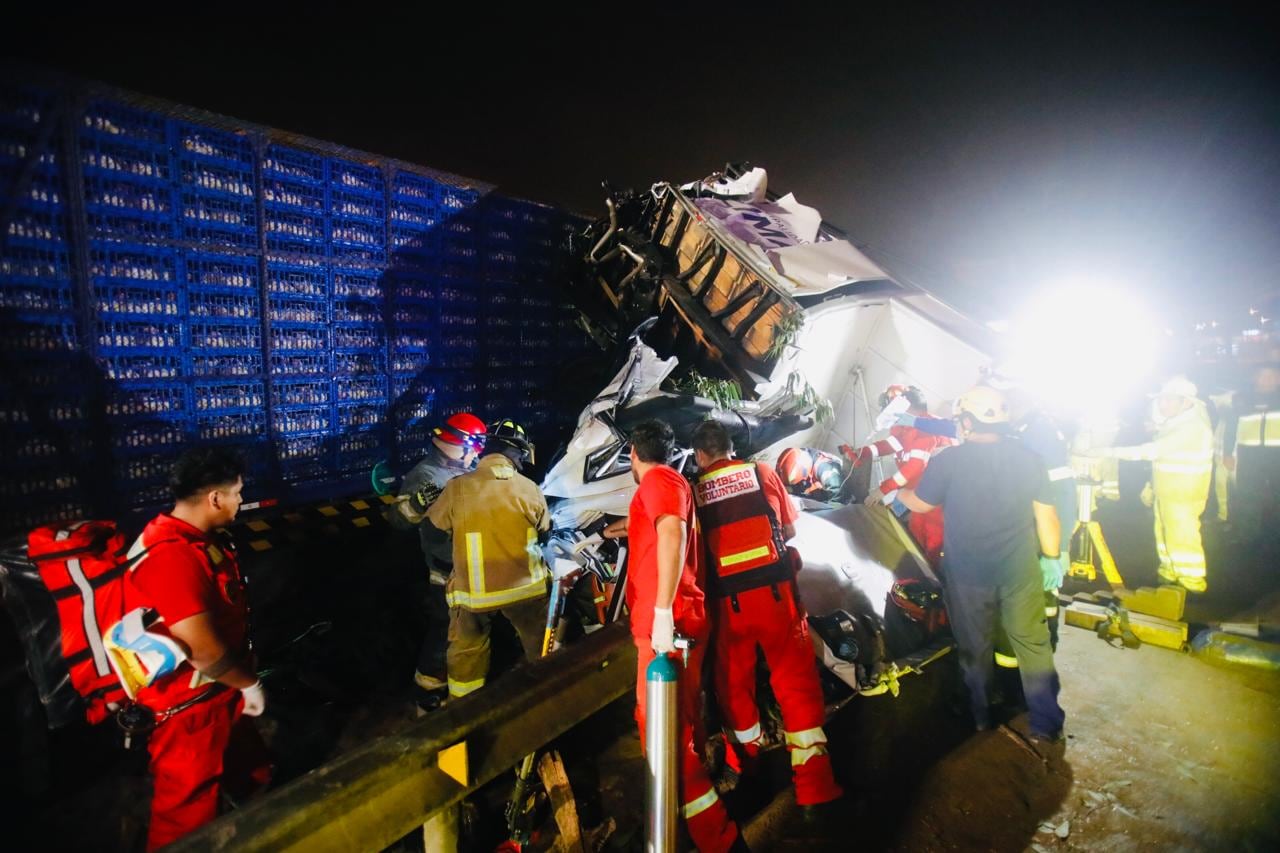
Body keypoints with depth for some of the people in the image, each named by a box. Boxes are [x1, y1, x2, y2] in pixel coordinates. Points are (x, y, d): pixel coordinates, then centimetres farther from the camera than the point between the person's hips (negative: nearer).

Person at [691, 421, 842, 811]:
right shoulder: (763, 472, 3)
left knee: (734, 679, 19)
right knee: (796, 678, 6)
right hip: (775, 589, 0)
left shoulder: (693, 491, 0)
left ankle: (745, 753, 41)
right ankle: (813, 784, 6)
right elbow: (790, 529, 13)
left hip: (727, 599, 0)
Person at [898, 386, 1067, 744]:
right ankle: (1046, 725, 23)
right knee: (1034, 646, 15)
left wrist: (895, 492, 20)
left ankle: (980, 719, 31)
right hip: (1019, 572, 2)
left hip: (968, 575, -2)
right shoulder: (1027, 457, -5)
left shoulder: (949, 461, -13)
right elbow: (1046, 514, 1)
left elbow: (919, 503, 0)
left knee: (975, 649, 15)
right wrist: (1052, 557, 14)